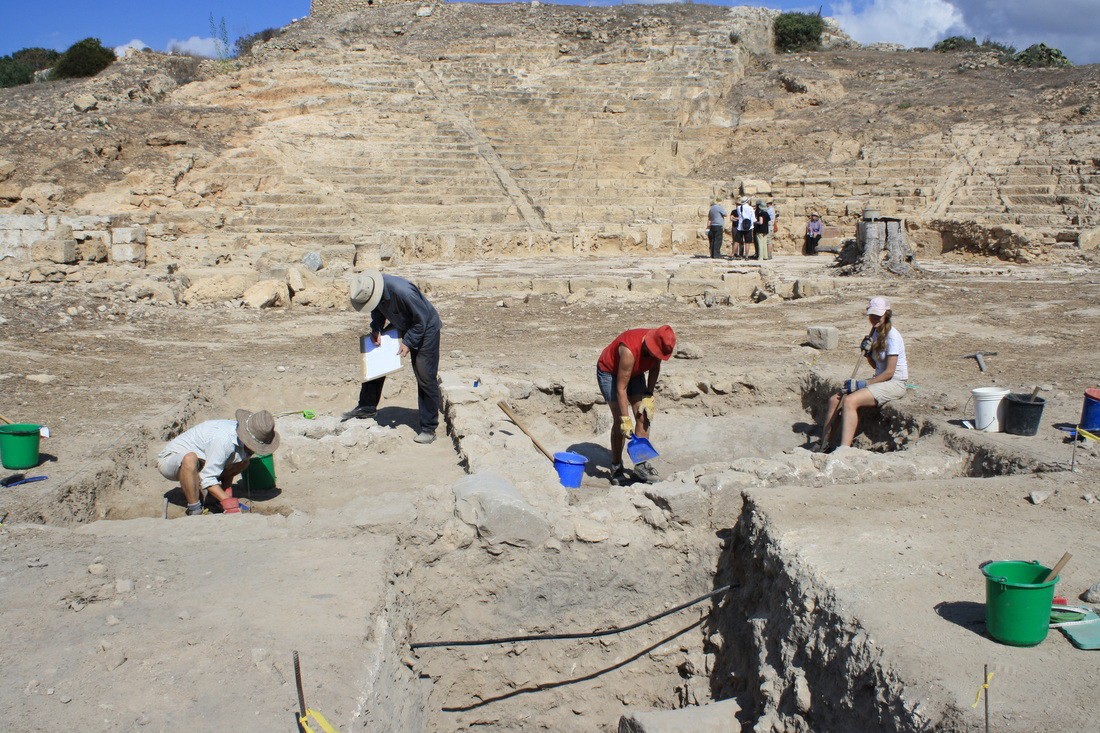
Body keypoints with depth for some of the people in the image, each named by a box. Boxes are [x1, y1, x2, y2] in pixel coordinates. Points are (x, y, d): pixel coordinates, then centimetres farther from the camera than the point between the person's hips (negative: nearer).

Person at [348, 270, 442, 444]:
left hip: (425, 329, -7)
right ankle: (367, 407, 20)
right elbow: (378, 311, 5)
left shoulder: (403, 292, -40)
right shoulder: (370, 289, -17)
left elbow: (422, 319, -26)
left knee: (425, 377, -7)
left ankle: (428, 428, 1)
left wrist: (408, 342, -22)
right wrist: (376, 328, -12)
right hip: (401, 326, 7)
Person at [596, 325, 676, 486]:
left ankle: (641, 465, 2)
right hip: (609, 372, -7)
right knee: (619, 420, -13)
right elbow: (621, 388, -34)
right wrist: (625, 419, -32)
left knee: (644, 416, -4)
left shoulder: (658, 344, -19)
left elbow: (655, 368, 1)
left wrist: (648, 396, -7)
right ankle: (616, 467, 0)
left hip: (635, 373, 7)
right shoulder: (630, 350, -39)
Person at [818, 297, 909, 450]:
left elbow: (889, 372, -17)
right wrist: (868, 352, -1)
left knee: (849, 401, -30)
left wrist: (863, 384, -17)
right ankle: (823, 445, -3)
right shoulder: (875, 333, 12)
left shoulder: (892, 335, -14)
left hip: (894, 384, -9)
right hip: (880, 380, 9)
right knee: (835, 400, -6)